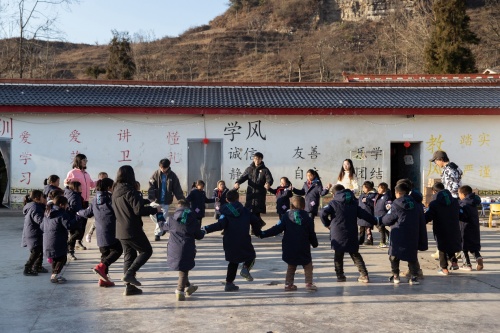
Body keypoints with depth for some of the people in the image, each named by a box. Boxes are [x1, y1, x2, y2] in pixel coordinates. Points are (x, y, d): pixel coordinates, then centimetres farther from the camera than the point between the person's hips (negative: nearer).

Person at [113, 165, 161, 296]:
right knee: (146, 251, 6)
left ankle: (129, 287, 13)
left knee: (129, 256, 13)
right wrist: (155, 209, -8)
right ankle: (129, 273, -6)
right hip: (132, 230, -8)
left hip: (121, 230, 8)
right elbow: (139, 210, -21)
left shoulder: (115, 192, 9)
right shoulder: (129, 191, -17)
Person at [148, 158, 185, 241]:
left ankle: (157, 234, 14)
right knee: (152, 215, -4)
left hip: (165, 201, -1)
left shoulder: (172, 176, -4)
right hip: (156, 200, 1)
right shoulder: (156, 174, -4)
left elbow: (177, 189, -1)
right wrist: (151, 197, -24)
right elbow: (151, 187, -10)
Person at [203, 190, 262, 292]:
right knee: (251, 255, 24)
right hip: (244, 241, -1)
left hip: (229, 243, 1)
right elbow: (256, 221, 4)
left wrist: (206, 229, -17)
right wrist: (258, 232, 22)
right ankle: (246, 268, -5)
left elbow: (220, 225, -17)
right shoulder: (245, 210, 6)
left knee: (233, 262, 18)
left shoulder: (225, 212, -1)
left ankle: (229, 283, 16)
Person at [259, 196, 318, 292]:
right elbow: (311, 234, 3)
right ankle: (309, 284, 6)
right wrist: (315, 244, 20)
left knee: (291, 267, 19)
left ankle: (288, 284, 17)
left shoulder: (286, 216, -4)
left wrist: (263, 234, -10)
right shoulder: (307, 218, -3)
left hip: (289, 248, 2)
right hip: (303, 249, -2)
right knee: (308, 266, 13)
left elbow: (277, 229, -12)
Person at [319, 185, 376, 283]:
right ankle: (364, 275, 8)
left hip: (338, 235, -4)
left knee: (338, 256, 9)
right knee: (355, 255, 14)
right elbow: (364, 214, 10)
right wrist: (376, 221, 18)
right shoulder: (353, 203, 11)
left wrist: (327, 224, 0)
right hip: (352, 235, 4)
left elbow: (323, 213, -15)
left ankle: (340, 276, 10)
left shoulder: (333, 203, -3)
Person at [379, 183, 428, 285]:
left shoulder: (396, 205, -9)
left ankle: (395, 276, 18)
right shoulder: (416, 205, 6)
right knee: (412, 257, 13)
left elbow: (387, 220, -3)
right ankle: (414, 277, 5)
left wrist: (379, 220, 19)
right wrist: (422, 241, 14)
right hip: (413, 238, 3)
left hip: (398, 237, -3)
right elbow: (422, 224, 9)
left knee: (394, 256, 13)